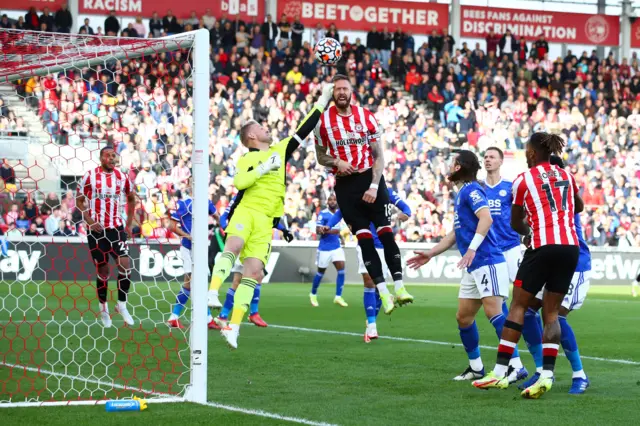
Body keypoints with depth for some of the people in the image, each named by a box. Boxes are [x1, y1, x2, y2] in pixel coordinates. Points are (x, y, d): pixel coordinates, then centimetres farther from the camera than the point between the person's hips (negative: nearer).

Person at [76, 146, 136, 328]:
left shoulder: (123, 177, 3)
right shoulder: (90, 176, -5)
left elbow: (131, 199, 18)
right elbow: (79, 201, -1)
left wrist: (129, 224, 11)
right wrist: (90, 222, -13)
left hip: (116, 227, 2)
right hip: (96, 229, -2)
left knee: (125, 265, -12)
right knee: (102, 270, 4)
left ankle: (122, 304, 5)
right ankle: (103, 308, 21)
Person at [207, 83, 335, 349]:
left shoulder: (280, 150, 22)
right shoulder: (246, 159, 9)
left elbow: (304, 130, 24)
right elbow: (239, 182, -10)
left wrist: (323, 101, 24)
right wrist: (264, 167, -10)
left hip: (266, 221, 3)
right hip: (245, 211, -3)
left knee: (254, 271, -8)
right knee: (234, 246, -34)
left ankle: (233, 327, -10)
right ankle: (212, 292, -43)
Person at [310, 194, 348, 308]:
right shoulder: (322, 214, -11)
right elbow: (318, 230, -19)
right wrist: (328, 231, -36)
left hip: (337, 247, 5)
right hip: (324, 248, -5)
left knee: (341, 269, -10)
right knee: (321, 272, 7)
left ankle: (338, 297, -5)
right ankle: (313, 294, 28)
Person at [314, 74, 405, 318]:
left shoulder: (367, 117, -1)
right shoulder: (324, 121, 1)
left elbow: (378, 155, 0)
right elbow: (320, 156, 10)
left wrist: (374, 186, -11)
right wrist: (336, 162, -12)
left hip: (370, 178, 0)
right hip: (345, 184, 0)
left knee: (386, 232, -8)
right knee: (364, 238, -3)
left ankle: (399, 286, -9)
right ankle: (383, 293, -2)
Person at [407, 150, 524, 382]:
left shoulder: (471, 190, -9)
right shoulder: (461, 194, 21)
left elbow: (486, 218, -25)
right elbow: (456, 233, 29)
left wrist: (472, 248, -32)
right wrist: (431, 253, 29)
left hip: (488, 262, -10)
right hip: (473, 268, 10)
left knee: (493, 311, -18)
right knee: (463, 317, 11)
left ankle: (515, 365, -20)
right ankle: (476, 367, 21)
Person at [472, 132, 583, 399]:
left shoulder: (523, 180, 1)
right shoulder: (566, 176, 14)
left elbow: (516, 223, 11)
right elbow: (579, 207, 32)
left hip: (542, 247, -4)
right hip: (570, 247, 4)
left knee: (518, 305, 5)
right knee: (551, 312, 7)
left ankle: (500, 373, 1)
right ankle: (546, 375, -5)